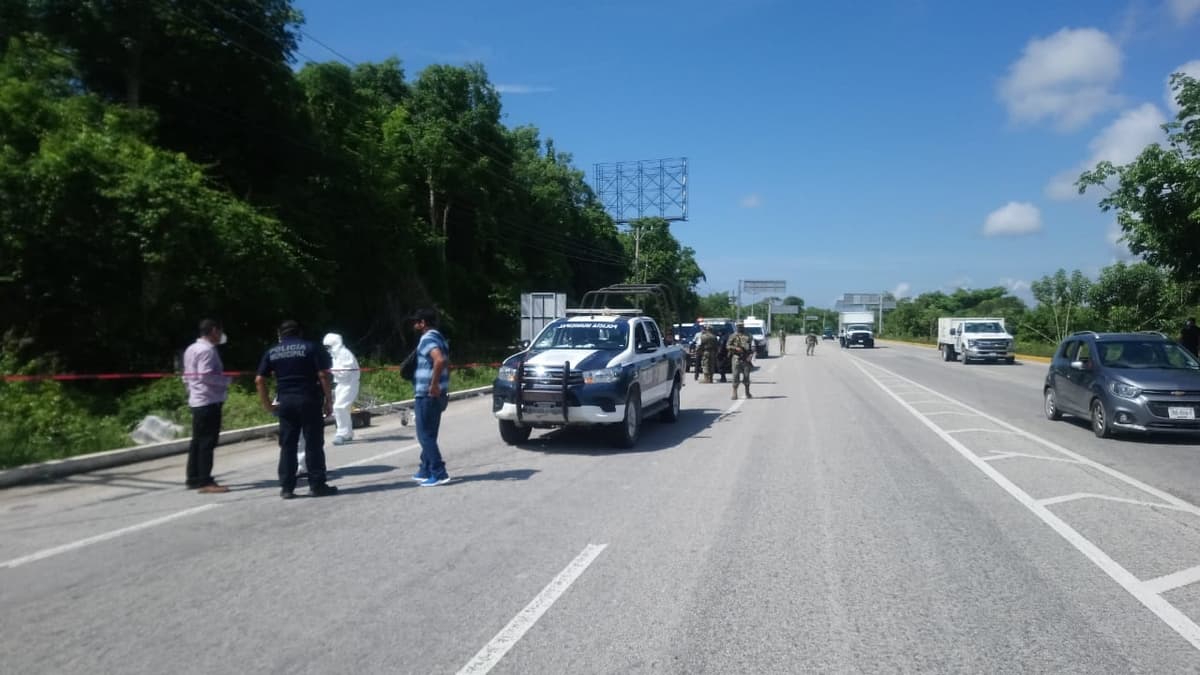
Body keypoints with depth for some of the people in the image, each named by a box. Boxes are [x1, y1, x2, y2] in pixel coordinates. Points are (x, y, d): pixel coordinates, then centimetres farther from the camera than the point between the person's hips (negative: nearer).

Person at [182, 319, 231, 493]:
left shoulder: (191, 349, 16)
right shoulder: (207, 350, -15)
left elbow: (187, 376, 18)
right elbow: (206, 375, -23)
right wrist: (227, 380, -12)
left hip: (196, 401, 10)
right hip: (209, 401, -10)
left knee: (198, 441, 14)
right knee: (207, 442, -8)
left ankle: (193, 479, 20)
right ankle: (205, 482, -7)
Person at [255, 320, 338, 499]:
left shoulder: (271, 352, 10)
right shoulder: (310, 347, 0)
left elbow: (259, 380, 3)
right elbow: (323, 375, -8)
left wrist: (267, 404, 8)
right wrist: (329, 400, -4)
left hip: (285, 402, 3)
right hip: (309, 400, -3)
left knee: (287, 446, 8)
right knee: (313, 444, 2)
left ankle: (286, 487, 9)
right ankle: (317, 485, 4)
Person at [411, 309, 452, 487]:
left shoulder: (427, 339, -15)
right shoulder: (438, 338, 17)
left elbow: (440, 360, -33)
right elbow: (446, 364, 25)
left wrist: (434, 385, -27)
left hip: (427, 395, -10)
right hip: (436, 395, 10)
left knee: (425, 435, -5)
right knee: (428, 435, 16)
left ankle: (439, 474, -6)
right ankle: (426, 471, 24)